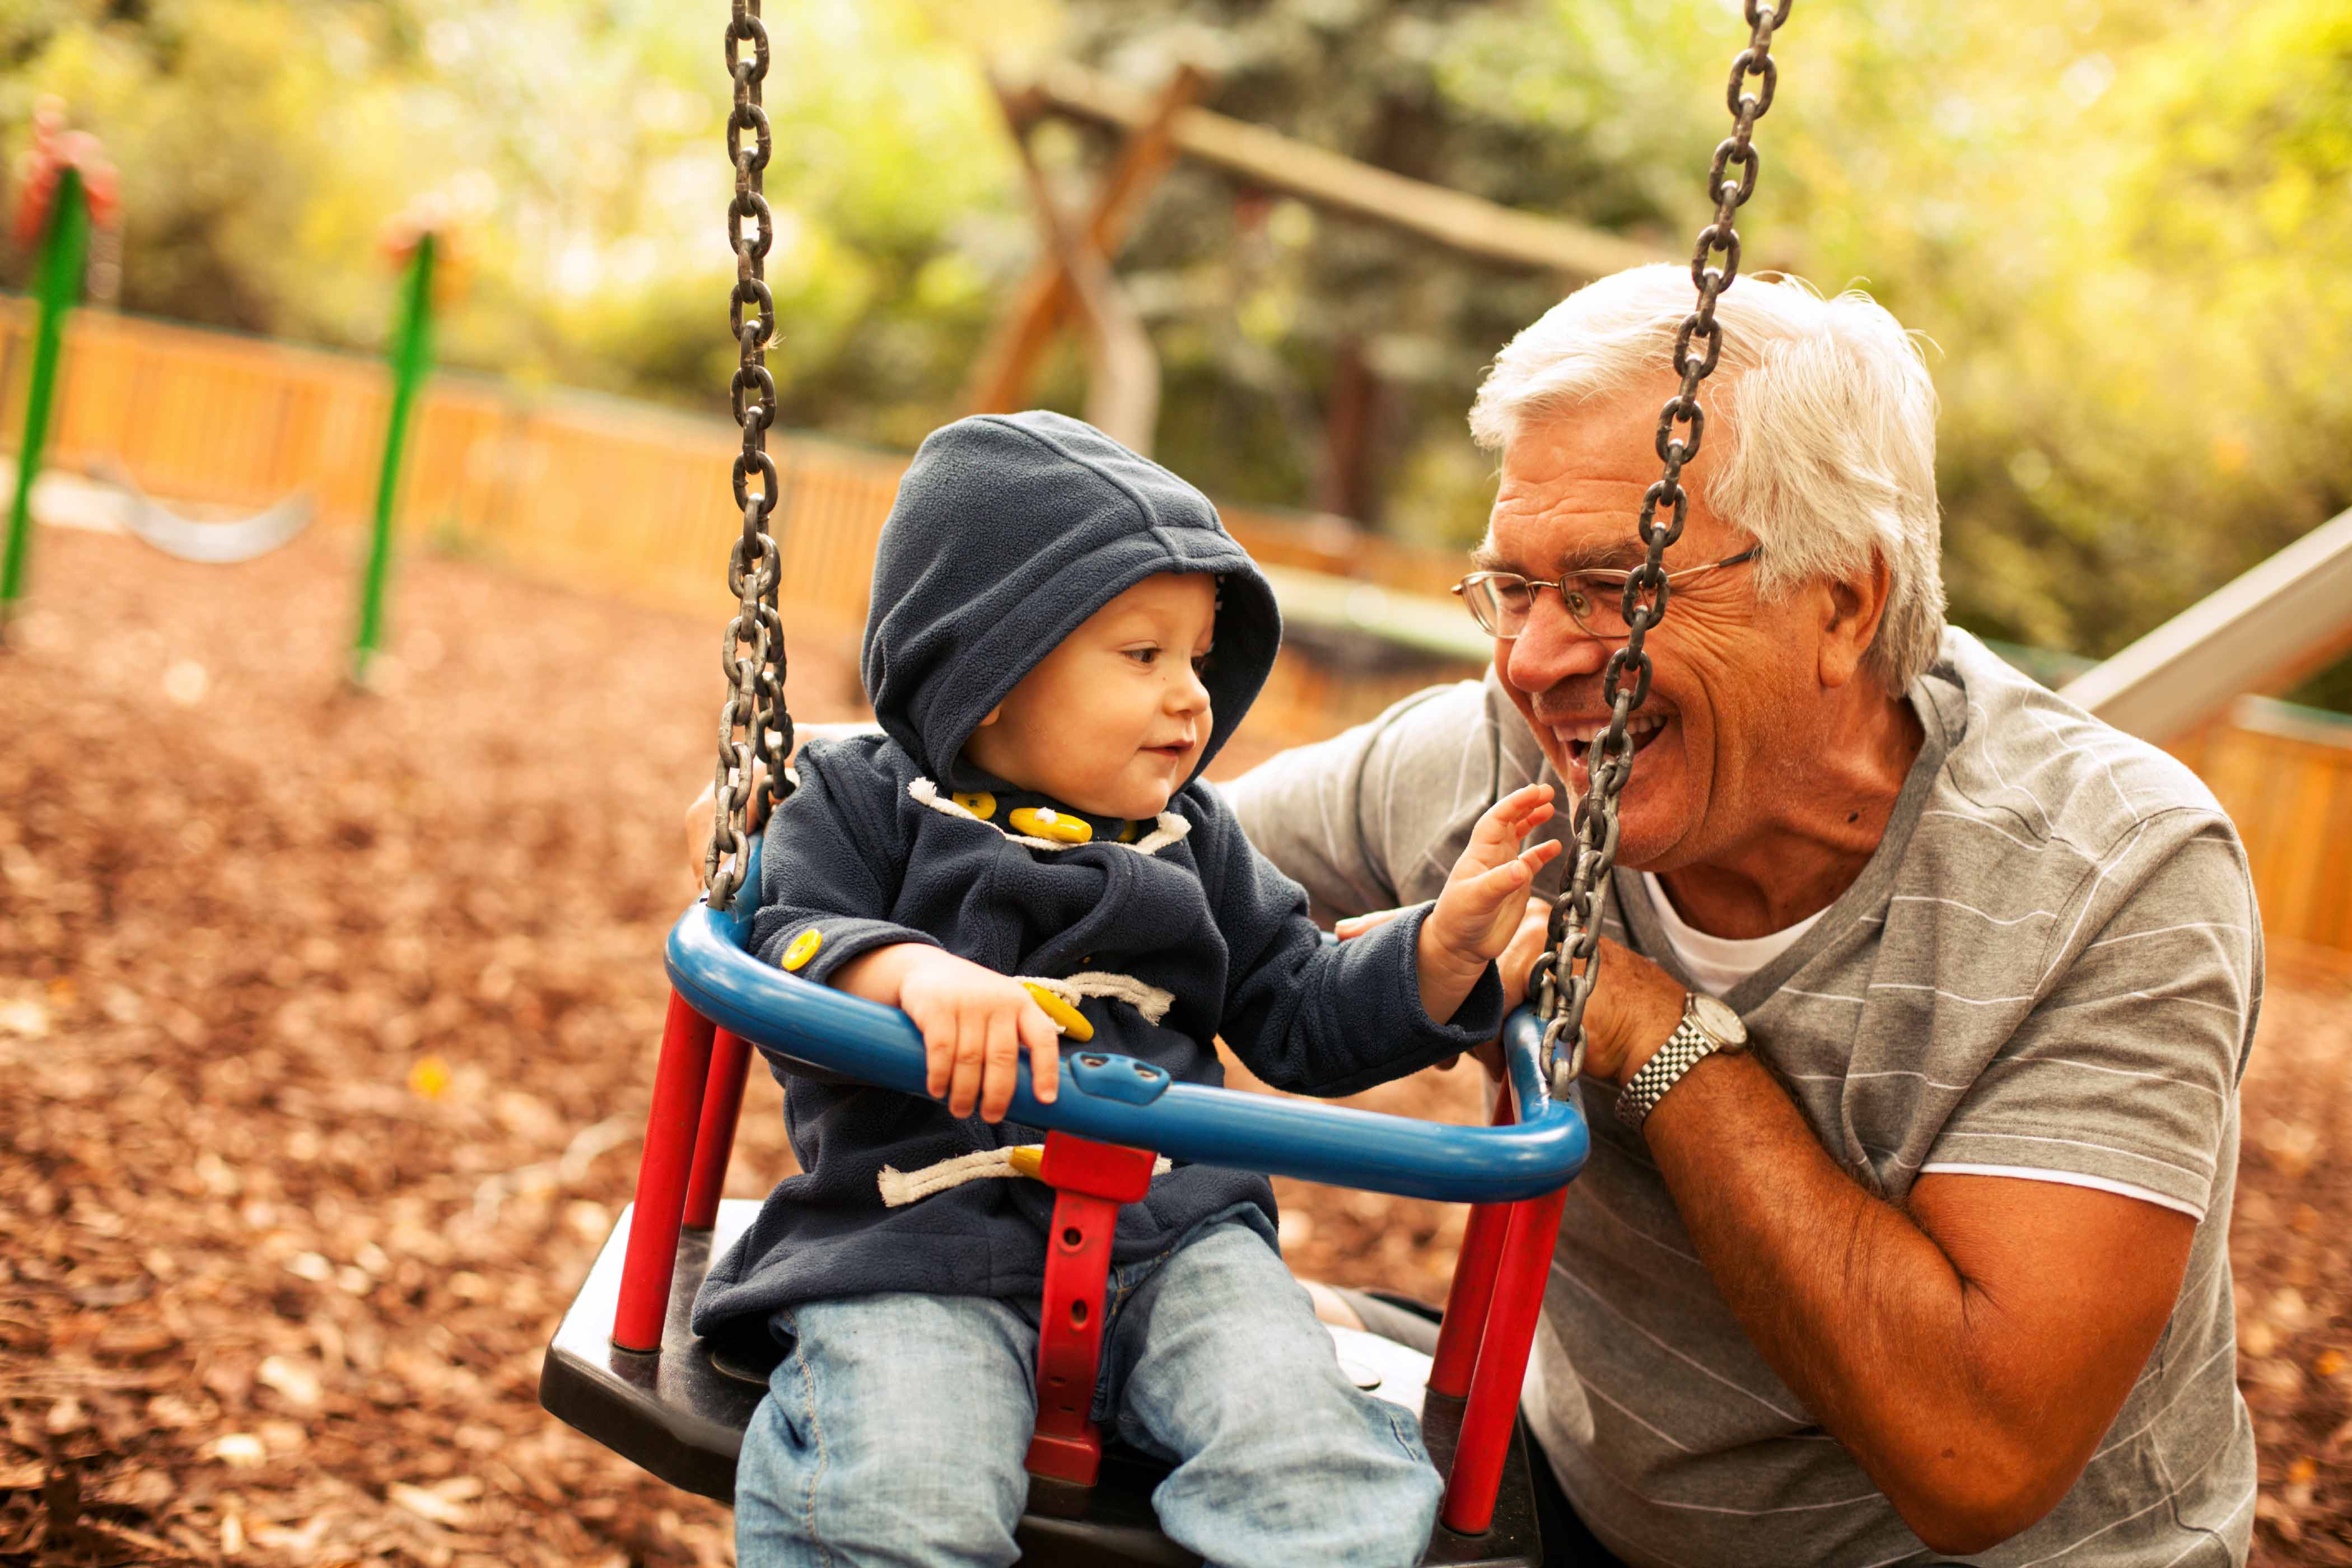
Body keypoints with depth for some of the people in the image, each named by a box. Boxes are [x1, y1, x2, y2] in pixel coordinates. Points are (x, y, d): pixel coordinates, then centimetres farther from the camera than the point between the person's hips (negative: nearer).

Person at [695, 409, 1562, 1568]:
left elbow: (1303, 1019, 18)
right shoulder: (864, 803, 4)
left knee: (1301, 1454, -21)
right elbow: (792, 949, -9)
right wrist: (915, 973, -29)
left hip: (1169, 1233, 4)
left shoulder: (1194, 841, 17)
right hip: (918, 1239, -3)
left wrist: (1444, 944, 3)